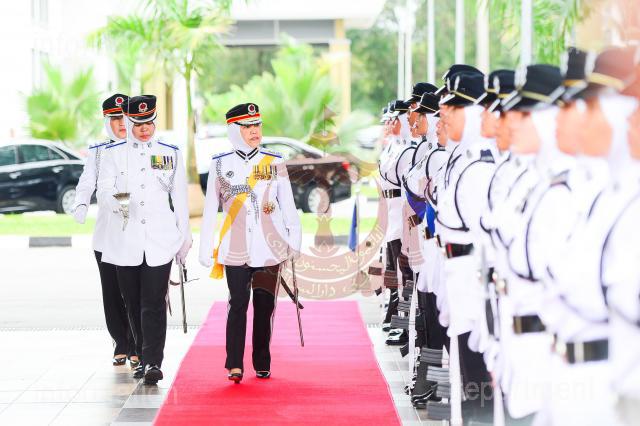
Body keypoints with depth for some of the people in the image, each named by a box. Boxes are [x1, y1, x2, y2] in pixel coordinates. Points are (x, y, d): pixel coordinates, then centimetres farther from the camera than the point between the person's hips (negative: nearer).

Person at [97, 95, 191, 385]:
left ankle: (153, 362, -14)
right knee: (133, 303, 8)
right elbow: (103, 190, -1)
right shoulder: (114, 153, 6)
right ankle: (146, 356, 22)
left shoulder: (170, 153, 8)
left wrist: (184, 238, 9)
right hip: (126, 240, 1)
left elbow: (179, 197, 11)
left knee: (154, 303, -10)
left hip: (159, 241, -1)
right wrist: (116, 201, -25)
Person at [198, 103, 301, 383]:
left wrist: (294, 242, 5)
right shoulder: (220, 164, 5)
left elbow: (288, 206, 9)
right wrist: (206, 249, 5)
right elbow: (210, 210, 7)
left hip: (269, 248, 1)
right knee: (238, 305, -6)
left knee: (264, 307, 4)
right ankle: (235, 365, -5)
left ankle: (262, 365, 13)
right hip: (235, 250, -1)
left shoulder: (275, 163, 6)